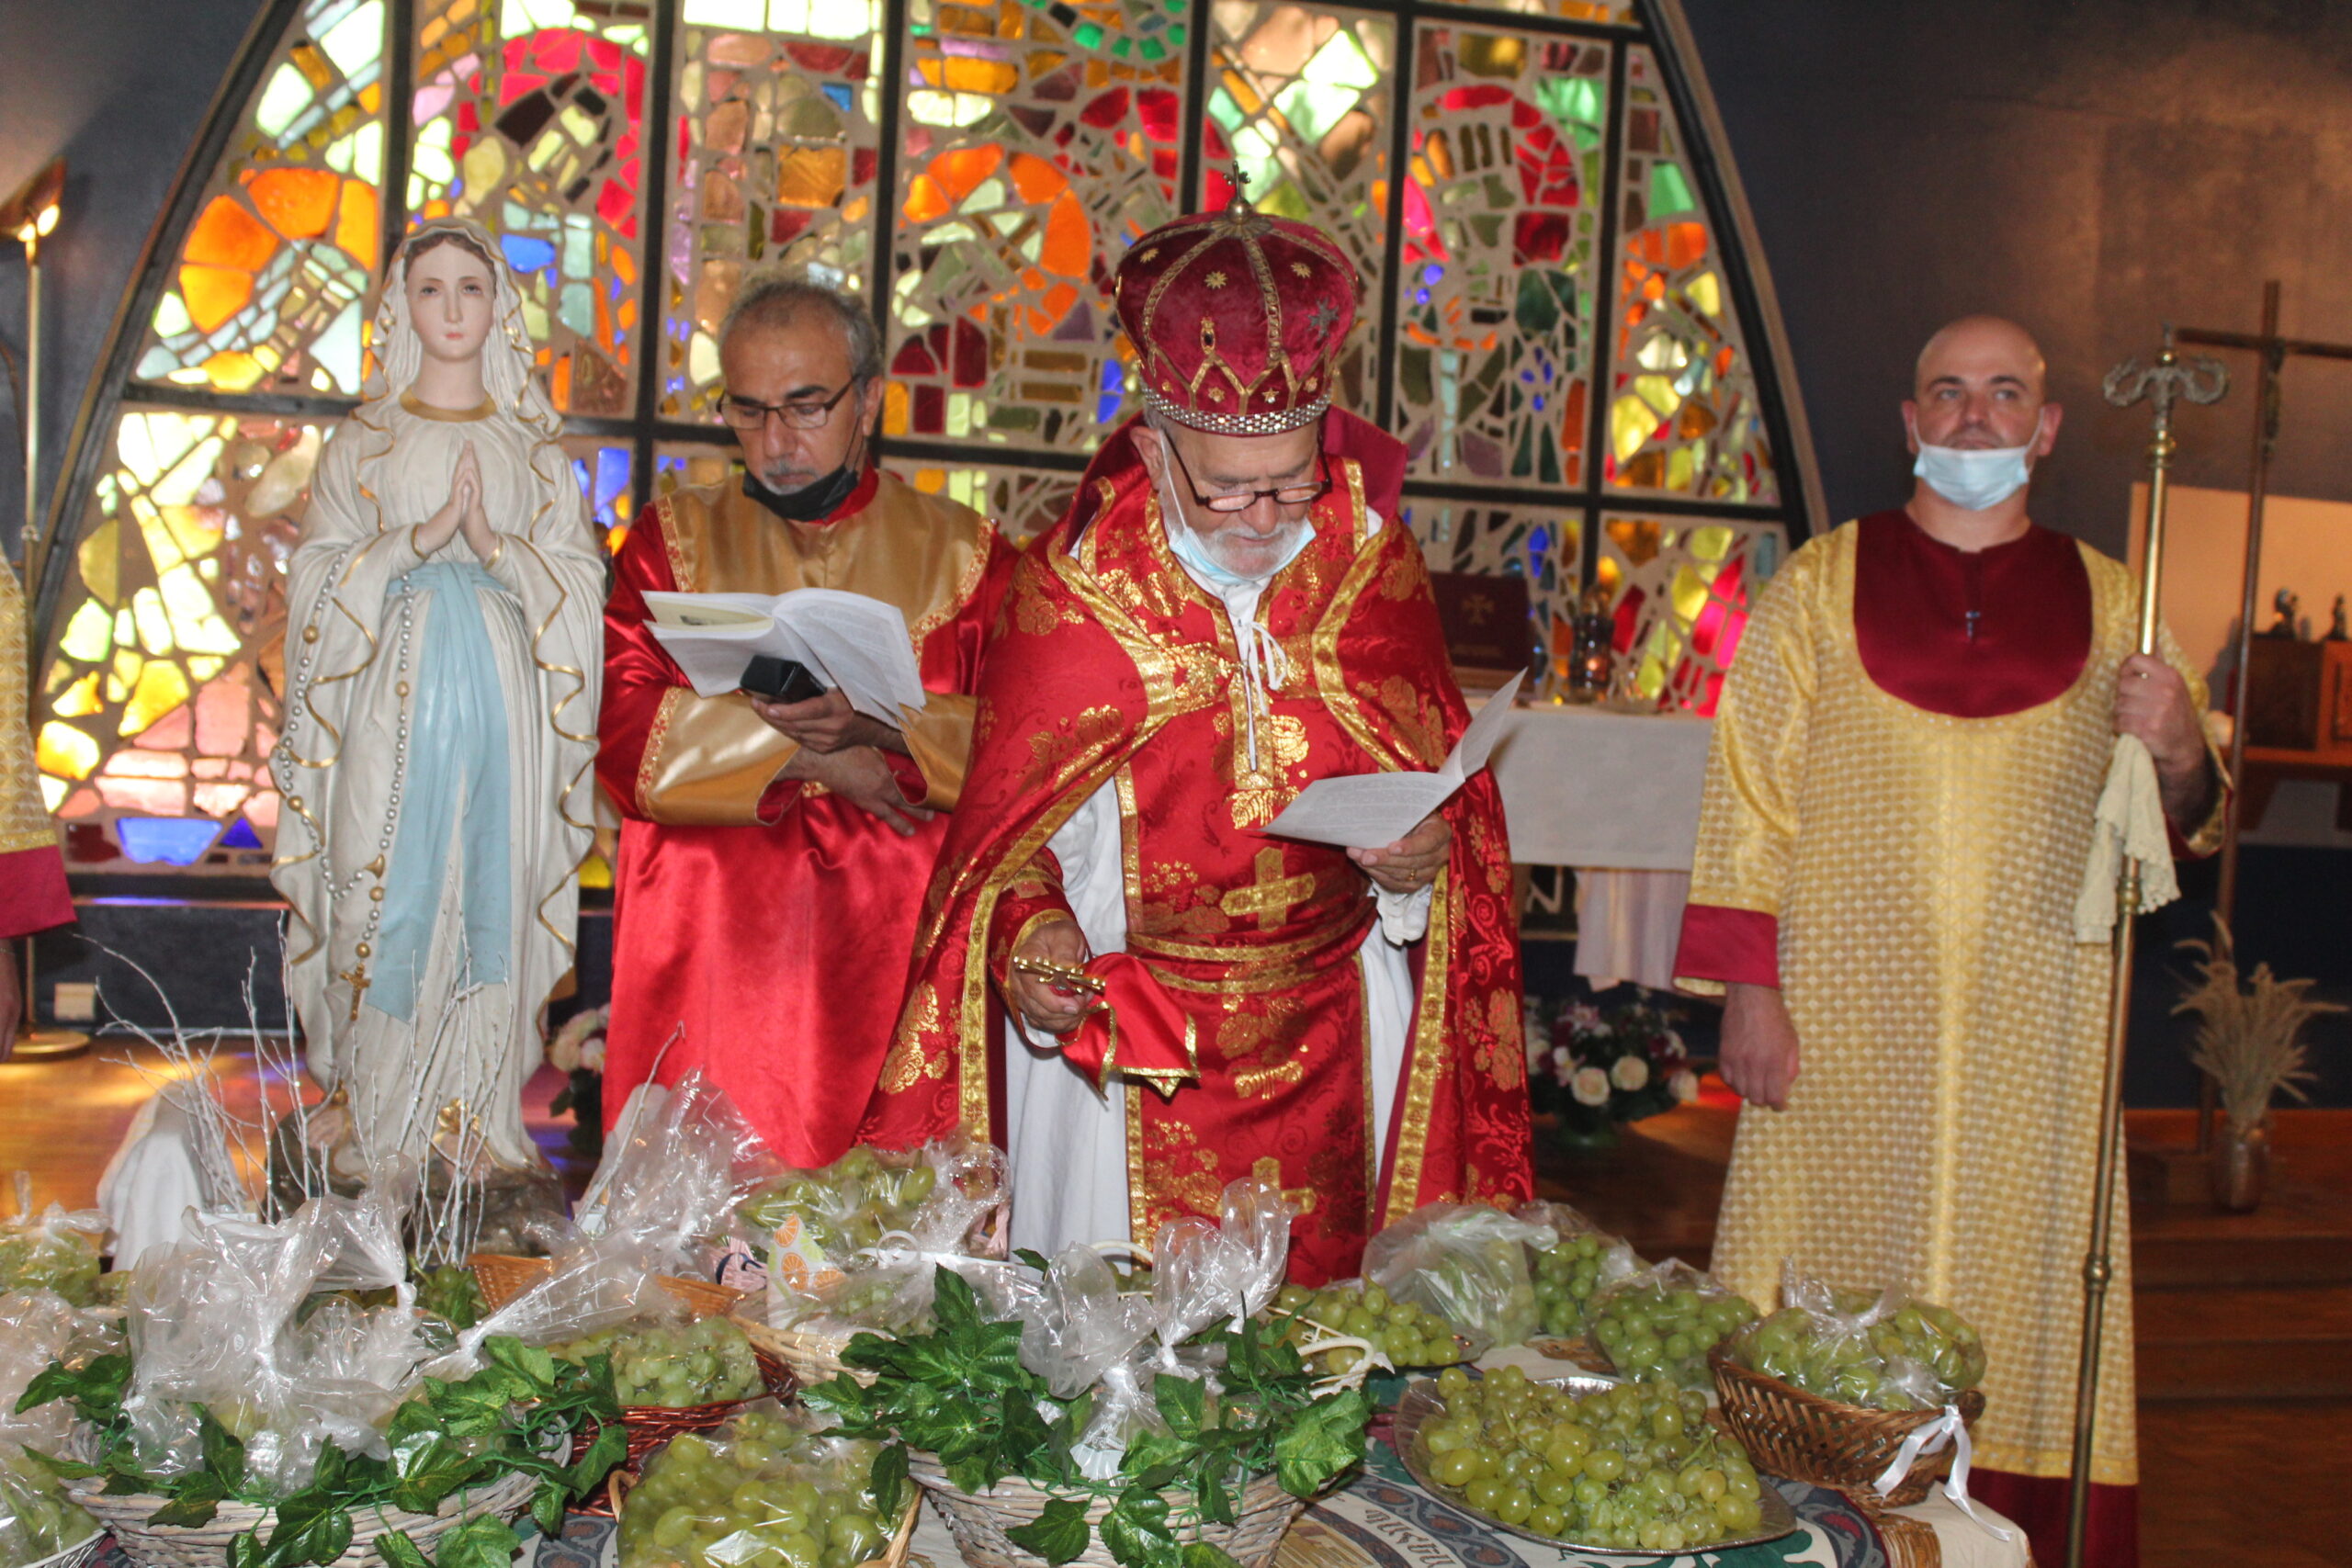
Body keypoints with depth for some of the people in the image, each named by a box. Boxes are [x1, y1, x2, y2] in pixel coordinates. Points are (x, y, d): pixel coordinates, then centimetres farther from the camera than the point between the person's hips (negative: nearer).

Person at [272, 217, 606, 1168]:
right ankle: (382, 1138, 3)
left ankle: (484, 1123, 6)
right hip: (398, 691, -1)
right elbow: (321, 575, 2)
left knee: (495, 892, -2)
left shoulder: (533, 444, 12)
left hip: (503, 693, 1)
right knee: (390, 893, -5)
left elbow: (581, 580, 5)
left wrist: (495, 545, -11)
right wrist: (422, 536, -12)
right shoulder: (363, 440, 11)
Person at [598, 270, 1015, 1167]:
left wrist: (877, 725, -18)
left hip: (892, 960, 0)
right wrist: (805, 751, -9)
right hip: (704, 952, 1)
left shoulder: (964, 554, 10)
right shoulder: (674, 539, 12)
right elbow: (620, 730, -2)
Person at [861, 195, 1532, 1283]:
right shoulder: (1073, 589, -9)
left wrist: (1424, 854, -16)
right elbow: (1009, 835, -3)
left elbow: (1439, 788, 5)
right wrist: (1033, 933, -22)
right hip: (1124, 1044, -2)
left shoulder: (1372, 562, -3)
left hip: (1326, 1044, 2)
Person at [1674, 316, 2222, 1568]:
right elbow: (1750, 793, 0)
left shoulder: (2107, 605, 10)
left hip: (2033, 1029, 2)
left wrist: (2180, 753, -12)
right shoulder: (1821, 584, 5)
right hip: (1848, 1014, -1)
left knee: (2012, 1292, 4)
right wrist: (1747, 986, -9)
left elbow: (2182, 829, 11)